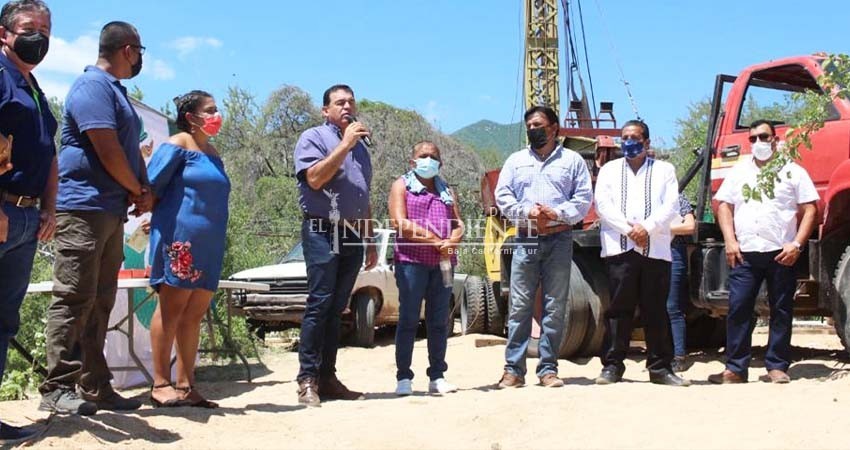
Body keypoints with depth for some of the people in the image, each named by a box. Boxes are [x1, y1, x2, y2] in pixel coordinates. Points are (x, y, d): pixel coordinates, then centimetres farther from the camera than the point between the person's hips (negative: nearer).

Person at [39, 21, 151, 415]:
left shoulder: (115, 90, 21)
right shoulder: (93, 86, -9)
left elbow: (131, 150, 22)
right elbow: (108, 151, -17)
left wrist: (144, 191, 4)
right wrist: (138, 191, -3)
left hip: (111, 212, 10)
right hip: (84, 207, -10)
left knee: (99, 303, 9)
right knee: (74, 299, -9)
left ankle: (94, 387, 14)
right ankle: (56, 389, -5)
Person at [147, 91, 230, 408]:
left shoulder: (212, 153, 21)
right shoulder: (177, 145, -2)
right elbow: (151, 187, -7)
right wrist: (162, 220, 0)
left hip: (210, 243, 8)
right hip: (180, 236, -8)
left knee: (195, 313, 7)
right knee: (172, 307, -6)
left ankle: (186, 385, 11)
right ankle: (160, 384, -2)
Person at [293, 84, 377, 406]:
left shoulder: (360, 147, 22)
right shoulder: (313, 137, 1)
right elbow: (315, 178, -16)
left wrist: (370, 241, 21)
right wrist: (345, 144, -13)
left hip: (352, 234, 7)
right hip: (323, 230, -6)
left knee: (336, 308, 6)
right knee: (320, 303, -11)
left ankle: (327, 377, 9)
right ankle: (308, 379, -9)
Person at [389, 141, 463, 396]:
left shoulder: (446, 191, 22)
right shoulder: (402, 186, 7)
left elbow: (459, 224, 14)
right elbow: (399, 222, -7)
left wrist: (452, 242, -9)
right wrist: (433, 240, -12)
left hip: (443, 262, 5)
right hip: (411, 260, -5)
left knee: (439, 321, 5)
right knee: (408, 319, -5)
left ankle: (437, 377, 10)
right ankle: (403, 378, -3)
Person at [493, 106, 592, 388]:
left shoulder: (572, 160, 11)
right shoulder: (516, 161, 16)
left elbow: (584, 198, 4)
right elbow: (502, 197, 8)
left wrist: (557, 213, -13)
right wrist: (527, 212, -10)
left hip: (559, 240, -1)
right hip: (525, 240, 1)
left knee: (555, 307, 0)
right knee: (519, 306, -3)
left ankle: (548, 369, 6)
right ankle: (513, 369, 0)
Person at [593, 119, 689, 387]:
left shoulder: (664, 170, 15)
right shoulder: (609, 170, 17)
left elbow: (671, 205, 2)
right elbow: (603, 206, 4)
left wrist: (647, 228, -13)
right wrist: (628, 229, -10)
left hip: (656, 249, 0)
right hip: (619, 248, 0)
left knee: (656, 310, 2)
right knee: (619, 308, -1)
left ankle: (660, 367, 7)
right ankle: (612, 365, 3)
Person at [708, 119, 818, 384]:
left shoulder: (793, 172, 7)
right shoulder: (739, 172, 15)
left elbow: (809, 210, 3)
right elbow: (723, 204, 12)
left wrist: (797, 244, -9)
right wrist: (730, 241, -1)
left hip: (781, 253, -2)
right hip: (745, 253, 2)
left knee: (781, 311, 2)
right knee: (738, 309, -3)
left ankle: (777, 367, 10)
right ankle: (735, 368, 1)